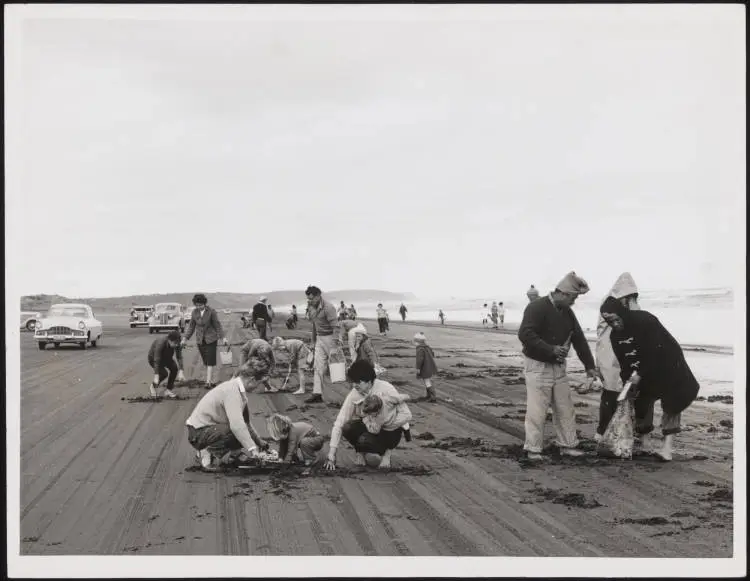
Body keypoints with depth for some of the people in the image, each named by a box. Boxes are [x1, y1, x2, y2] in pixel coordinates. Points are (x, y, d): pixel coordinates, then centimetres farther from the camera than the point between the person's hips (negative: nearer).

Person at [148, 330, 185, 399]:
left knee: (174, 368, -19)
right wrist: (156, 376, -43)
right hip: (153, 358, -5)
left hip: (166, 357, 5)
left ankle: (168, 390, -3)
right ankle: (153, 386, 7)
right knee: (164, 373, -23)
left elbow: (179, 357, -24)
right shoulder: (161, 344, -39)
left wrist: (180, 371, -35)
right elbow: (157, 361, -40)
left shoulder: (177, 344, -24)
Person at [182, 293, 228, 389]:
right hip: (200, 340, 4)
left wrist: (223, 338, -7)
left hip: (211, 339, -4)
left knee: (210, 362, -10)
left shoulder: (211, 311, -8)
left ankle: (208, 382, -13)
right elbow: (191, 326, 12)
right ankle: (211, 381, 13)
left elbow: (218, 325, -3)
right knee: (206, 362, 6)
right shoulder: (195, 312, 3)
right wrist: (185, 338, 9)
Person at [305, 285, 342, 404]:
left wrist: (336, 343, -27)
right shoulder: (312, 308, 8)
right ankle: (317, 394, -1)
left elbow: (335, 326, -22)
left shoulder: (328, 307, -18)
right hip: (319, 339, 8)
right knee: (318, 367, 1)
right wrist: (314, 340, 22)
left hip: (330, 337, -8)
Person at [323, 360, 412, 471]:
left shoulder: (386, 390, -23)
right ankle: (360, 451, 3)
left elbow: (407, 415, -18)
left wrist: (381, 425, -27)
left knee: (364, 440, -33)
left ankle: (386, 451, -1)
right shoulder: (354, 395, -15)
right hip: (368, 426, 4)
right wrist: (331, 457, -23)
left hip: (391, 432, -4)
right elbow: (338, 424, -18)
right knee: (347, 428, -27)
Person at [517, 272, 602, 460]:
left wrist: (589, 365, 14)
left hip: (559, 367, 8)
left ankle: (568, 445, 22)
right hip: (538, 367, -8)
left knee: (565, 409, 11)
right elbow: (525, 334, -27)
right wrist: (551, 349, -30)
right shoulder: (537, 308, -16)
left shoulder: (567, 313, 11)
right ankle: (533, 450, 5)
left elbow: (579, 339, 16)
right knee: (537, 411, -5)